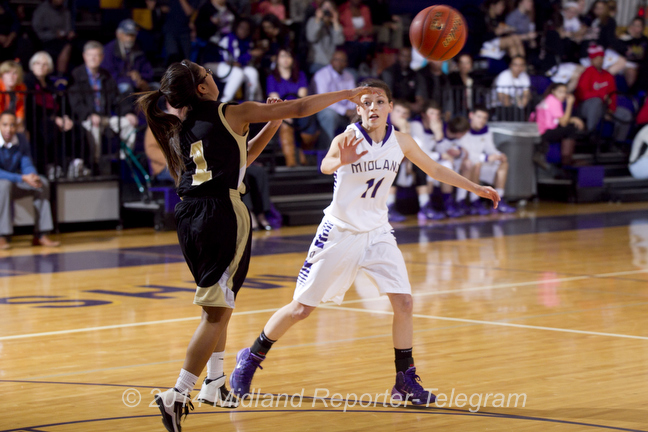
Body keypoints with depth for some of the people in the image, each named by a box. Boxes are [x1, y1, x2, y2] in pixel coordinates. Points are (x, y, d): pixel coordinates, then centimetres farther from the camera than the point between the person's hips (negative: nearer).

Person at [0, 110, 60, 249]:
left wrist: (34, 177, -26)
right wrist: (23, 178, -34)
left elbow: (27, 165, -2)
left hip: (14, 185, 6)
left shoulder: (21, 140, -3)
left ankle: (41, 234, -12)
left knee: (43, 182, -13)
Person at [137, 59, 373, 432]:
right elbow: (299, 109, 2)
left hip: (189, 218, 7)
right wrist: (347, 94, 14)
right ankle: (178, 396, -13)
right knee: (216, 311, -5)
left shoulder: (182, 128, 17)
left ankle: (215, 384, 32)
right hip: (222, 215, -7)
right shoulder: (232, 114, -2)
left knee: (219, 303, 24)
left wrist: (272, 125, 26)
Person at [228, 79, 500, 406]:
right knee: (301, 308, 1)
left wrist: (475, 189, 11)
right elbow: (325, 166, -41)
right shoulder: (348, 139, -20)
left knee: (403, 302, -8)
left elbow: (434, 169, 11)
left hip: (377, 232, 4)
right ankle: (250, 359, 20)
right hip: (340, 232, -4)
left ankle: (405, 382, 4)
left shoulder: (401, 142, -5)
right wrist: (342, 160, -65)